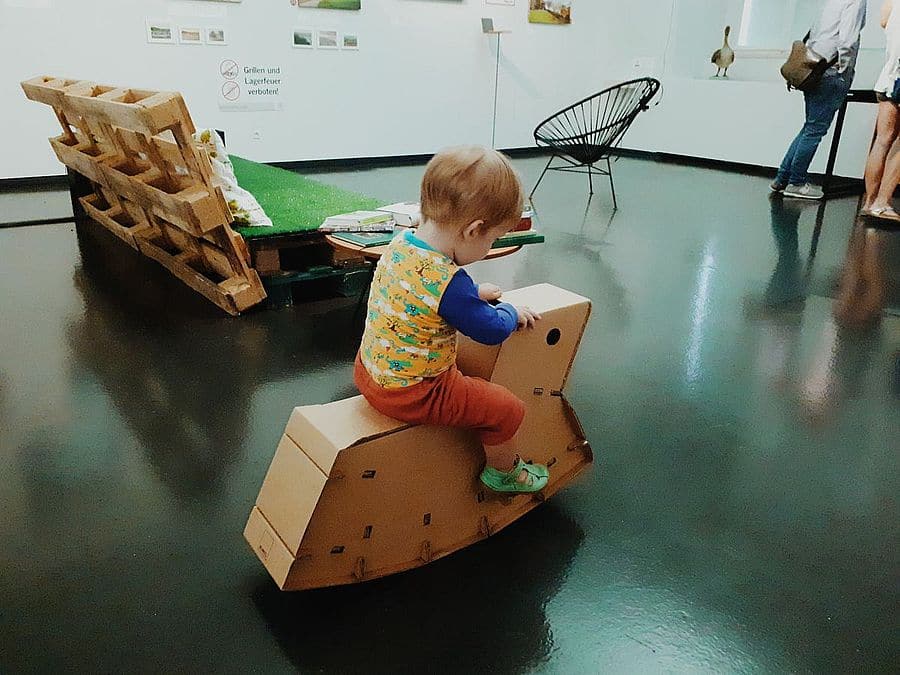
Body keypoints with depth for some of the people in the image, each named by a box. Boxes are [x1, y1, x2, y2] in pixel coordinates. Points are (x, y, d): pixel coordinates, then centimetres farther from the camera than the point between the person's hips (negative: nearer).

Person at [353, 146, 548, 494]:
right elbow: (492, 331, -17)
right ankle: (503, 472, 30)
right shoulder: (449, 284, -31)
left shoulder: (400, 242, -6)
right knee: (507, 409, 2)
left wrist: (474, 294, 14)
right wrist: (511, 312, 3)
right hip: (411, 394, -9)